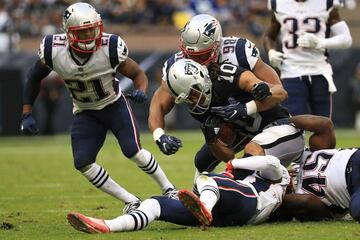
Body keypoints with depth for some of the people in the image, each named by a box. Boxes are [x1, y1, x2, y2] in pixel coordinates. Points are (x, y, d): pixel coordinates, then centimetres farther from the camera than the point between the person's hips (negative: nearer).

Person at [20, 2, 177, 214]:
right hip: (85, 113, 2)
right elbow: (35, 78, -1)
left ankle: (169, 189, 3)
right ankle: (131, 202, -1)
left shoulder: (110, 48, -26)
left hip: (114, 105, -2)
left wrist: (141, 91, -32)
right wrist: (27, 114, -3)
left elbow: (137, 73, -9)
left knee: (133, 150, -21)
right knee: (83, 163, -13)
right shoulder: (53, 50, -22)